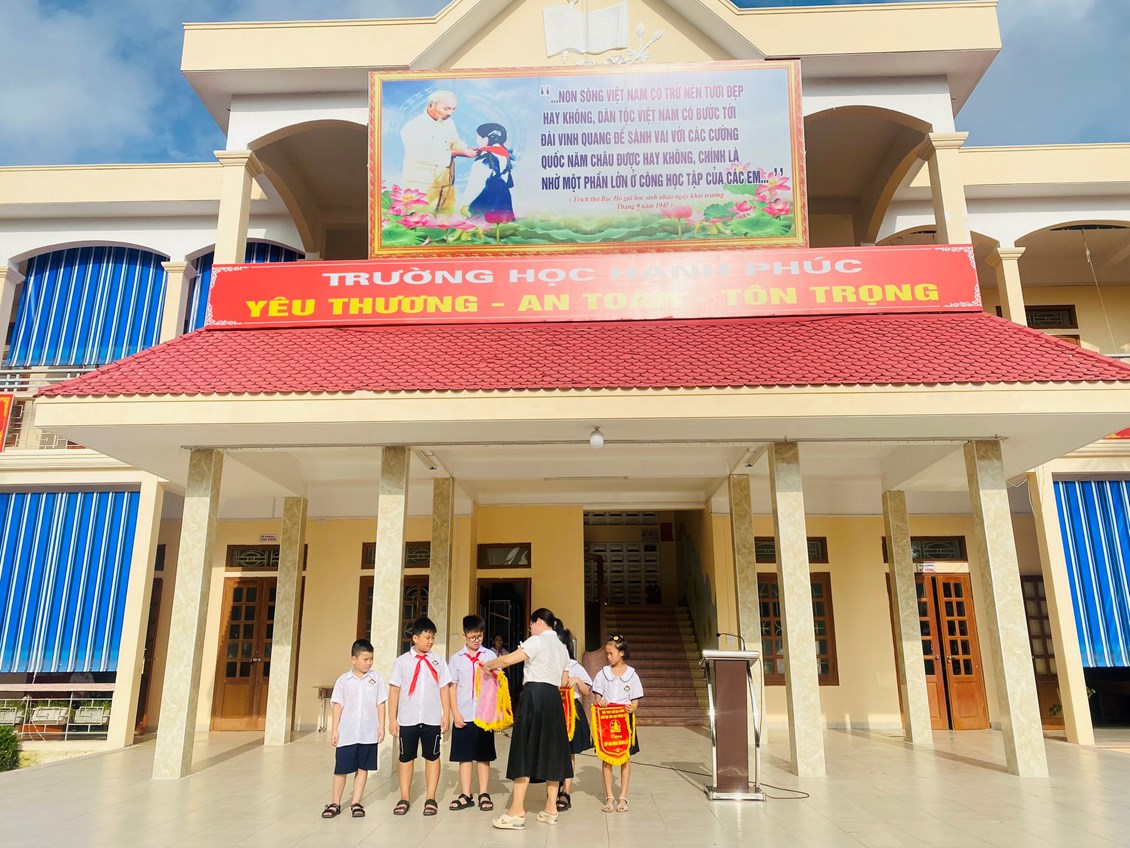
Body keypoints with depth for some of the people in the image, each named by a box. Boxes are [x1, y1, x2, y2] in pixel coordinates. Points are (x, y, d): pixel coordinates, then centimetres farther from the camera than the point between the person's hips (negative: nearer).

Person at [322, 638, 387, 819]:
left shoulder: (376, 678, 0)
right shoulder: (343, 680, -1)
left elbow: (380, 704, 3)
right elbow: (338, 706, 2)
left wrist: (381, 726, 0)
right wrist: (334, 729, 0)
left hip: (368, 734, 0)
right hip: (346, 734, 0)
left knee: (362, 768, 9)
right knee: (341, 769, 6)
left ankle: (356, 803, 20)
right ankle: (335, 803, 20)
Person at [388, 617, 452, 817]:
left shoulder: (438, 660, 3)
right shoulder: (402, 661, 1)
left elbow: (444, 688, 4)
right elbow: (394, 690, 1)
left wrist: (446, 714, -1)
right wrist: (392, 718, -2)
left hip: (432, 718, 1)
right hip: (407, 719, 0)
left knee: (432, 757, 6)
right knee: (406, 757, 7)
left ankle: (430, 799, 15)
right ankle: (404, 799, 18)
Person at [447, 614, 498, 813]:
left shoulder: (490, 655, 2)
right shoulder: (456, 658, 4)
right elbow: (452, 687, 3)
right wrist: (455, 713, -4)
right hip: (463, 715, 1)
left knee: (484, 756, 7)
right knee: (464, 756, 7)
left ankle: (484, 795, 15)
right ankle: (465, 796, 16)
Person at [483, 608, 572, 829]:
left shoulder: (537, 641, -5)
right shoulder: (562, 647, 18)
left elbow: (508, 659, -14)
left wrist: (489, 665, 1)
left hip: (535, 696, -8)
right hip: (554, 699, 8)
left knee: (526, 750, -7)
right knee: (551, 750, 11)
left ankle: (517, 812, -7)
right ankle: (551, 809, 14)